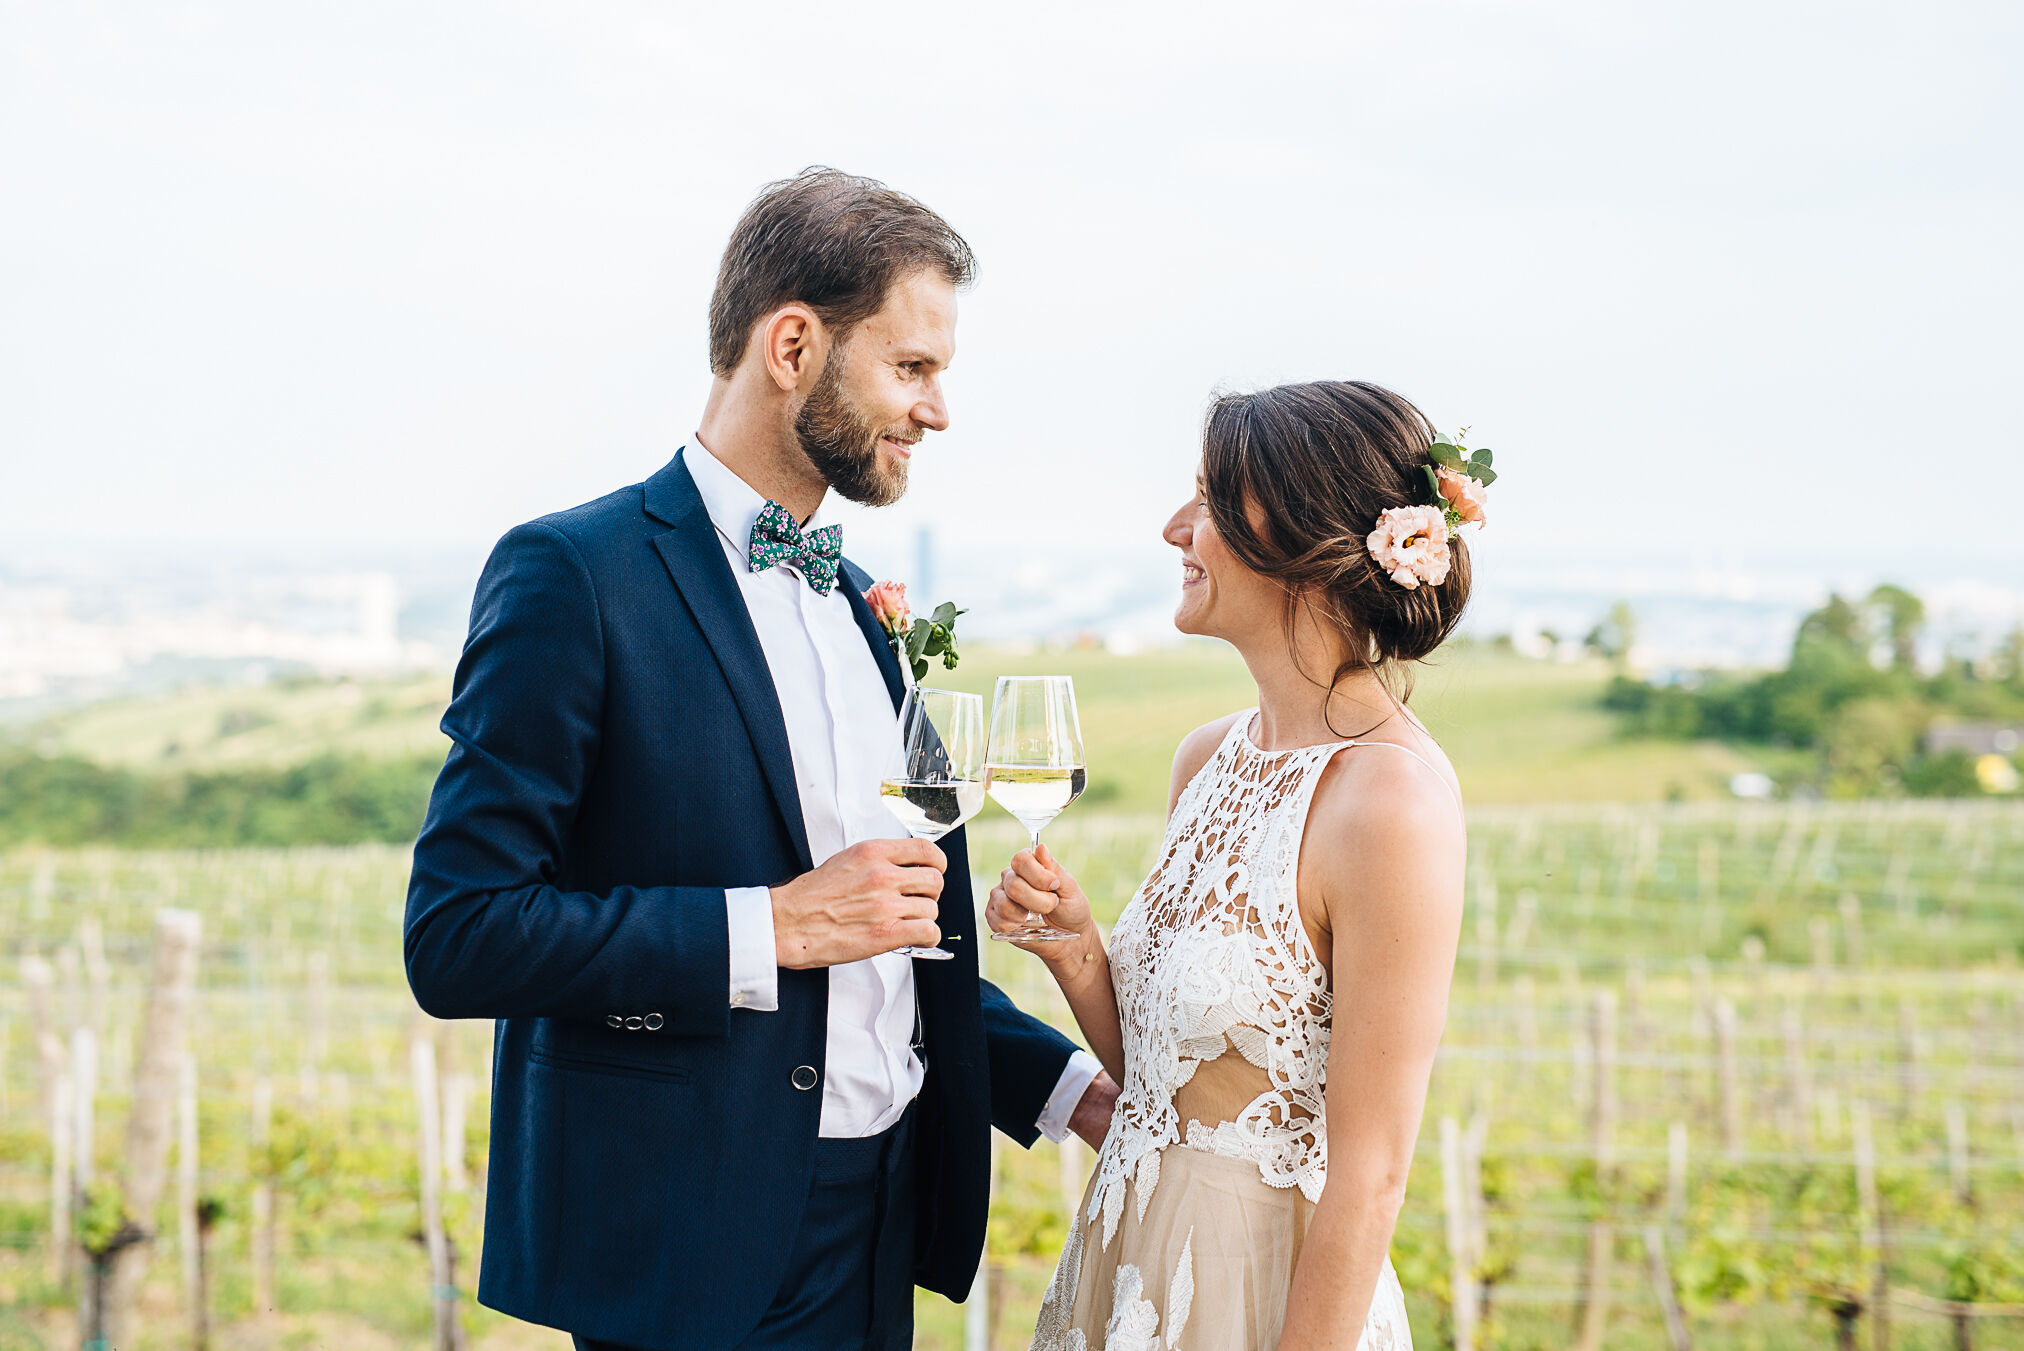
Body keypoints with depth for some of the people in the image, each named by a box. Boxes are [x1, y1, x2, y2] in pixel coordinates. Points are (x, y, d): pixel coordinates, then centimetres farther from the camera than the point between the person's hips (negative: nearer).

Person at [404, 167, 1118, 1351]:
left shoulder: (859, 605, 13)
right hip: (696, 1255, -7)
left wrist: (1077, 1088, 9)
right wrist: (774, 927, -20)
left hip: (881, 1234, 7)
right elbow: (457, 939, -18)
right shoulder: (575, 576, -11)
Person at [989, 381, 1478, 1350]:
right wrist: (1073, 947, -6)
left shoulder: (1392, 800, -21)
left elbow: (1368, 1178, -20)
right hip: (1127, 1262, 8)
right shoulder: (1210, 757, 3)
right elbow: (1154, 1068, 10)